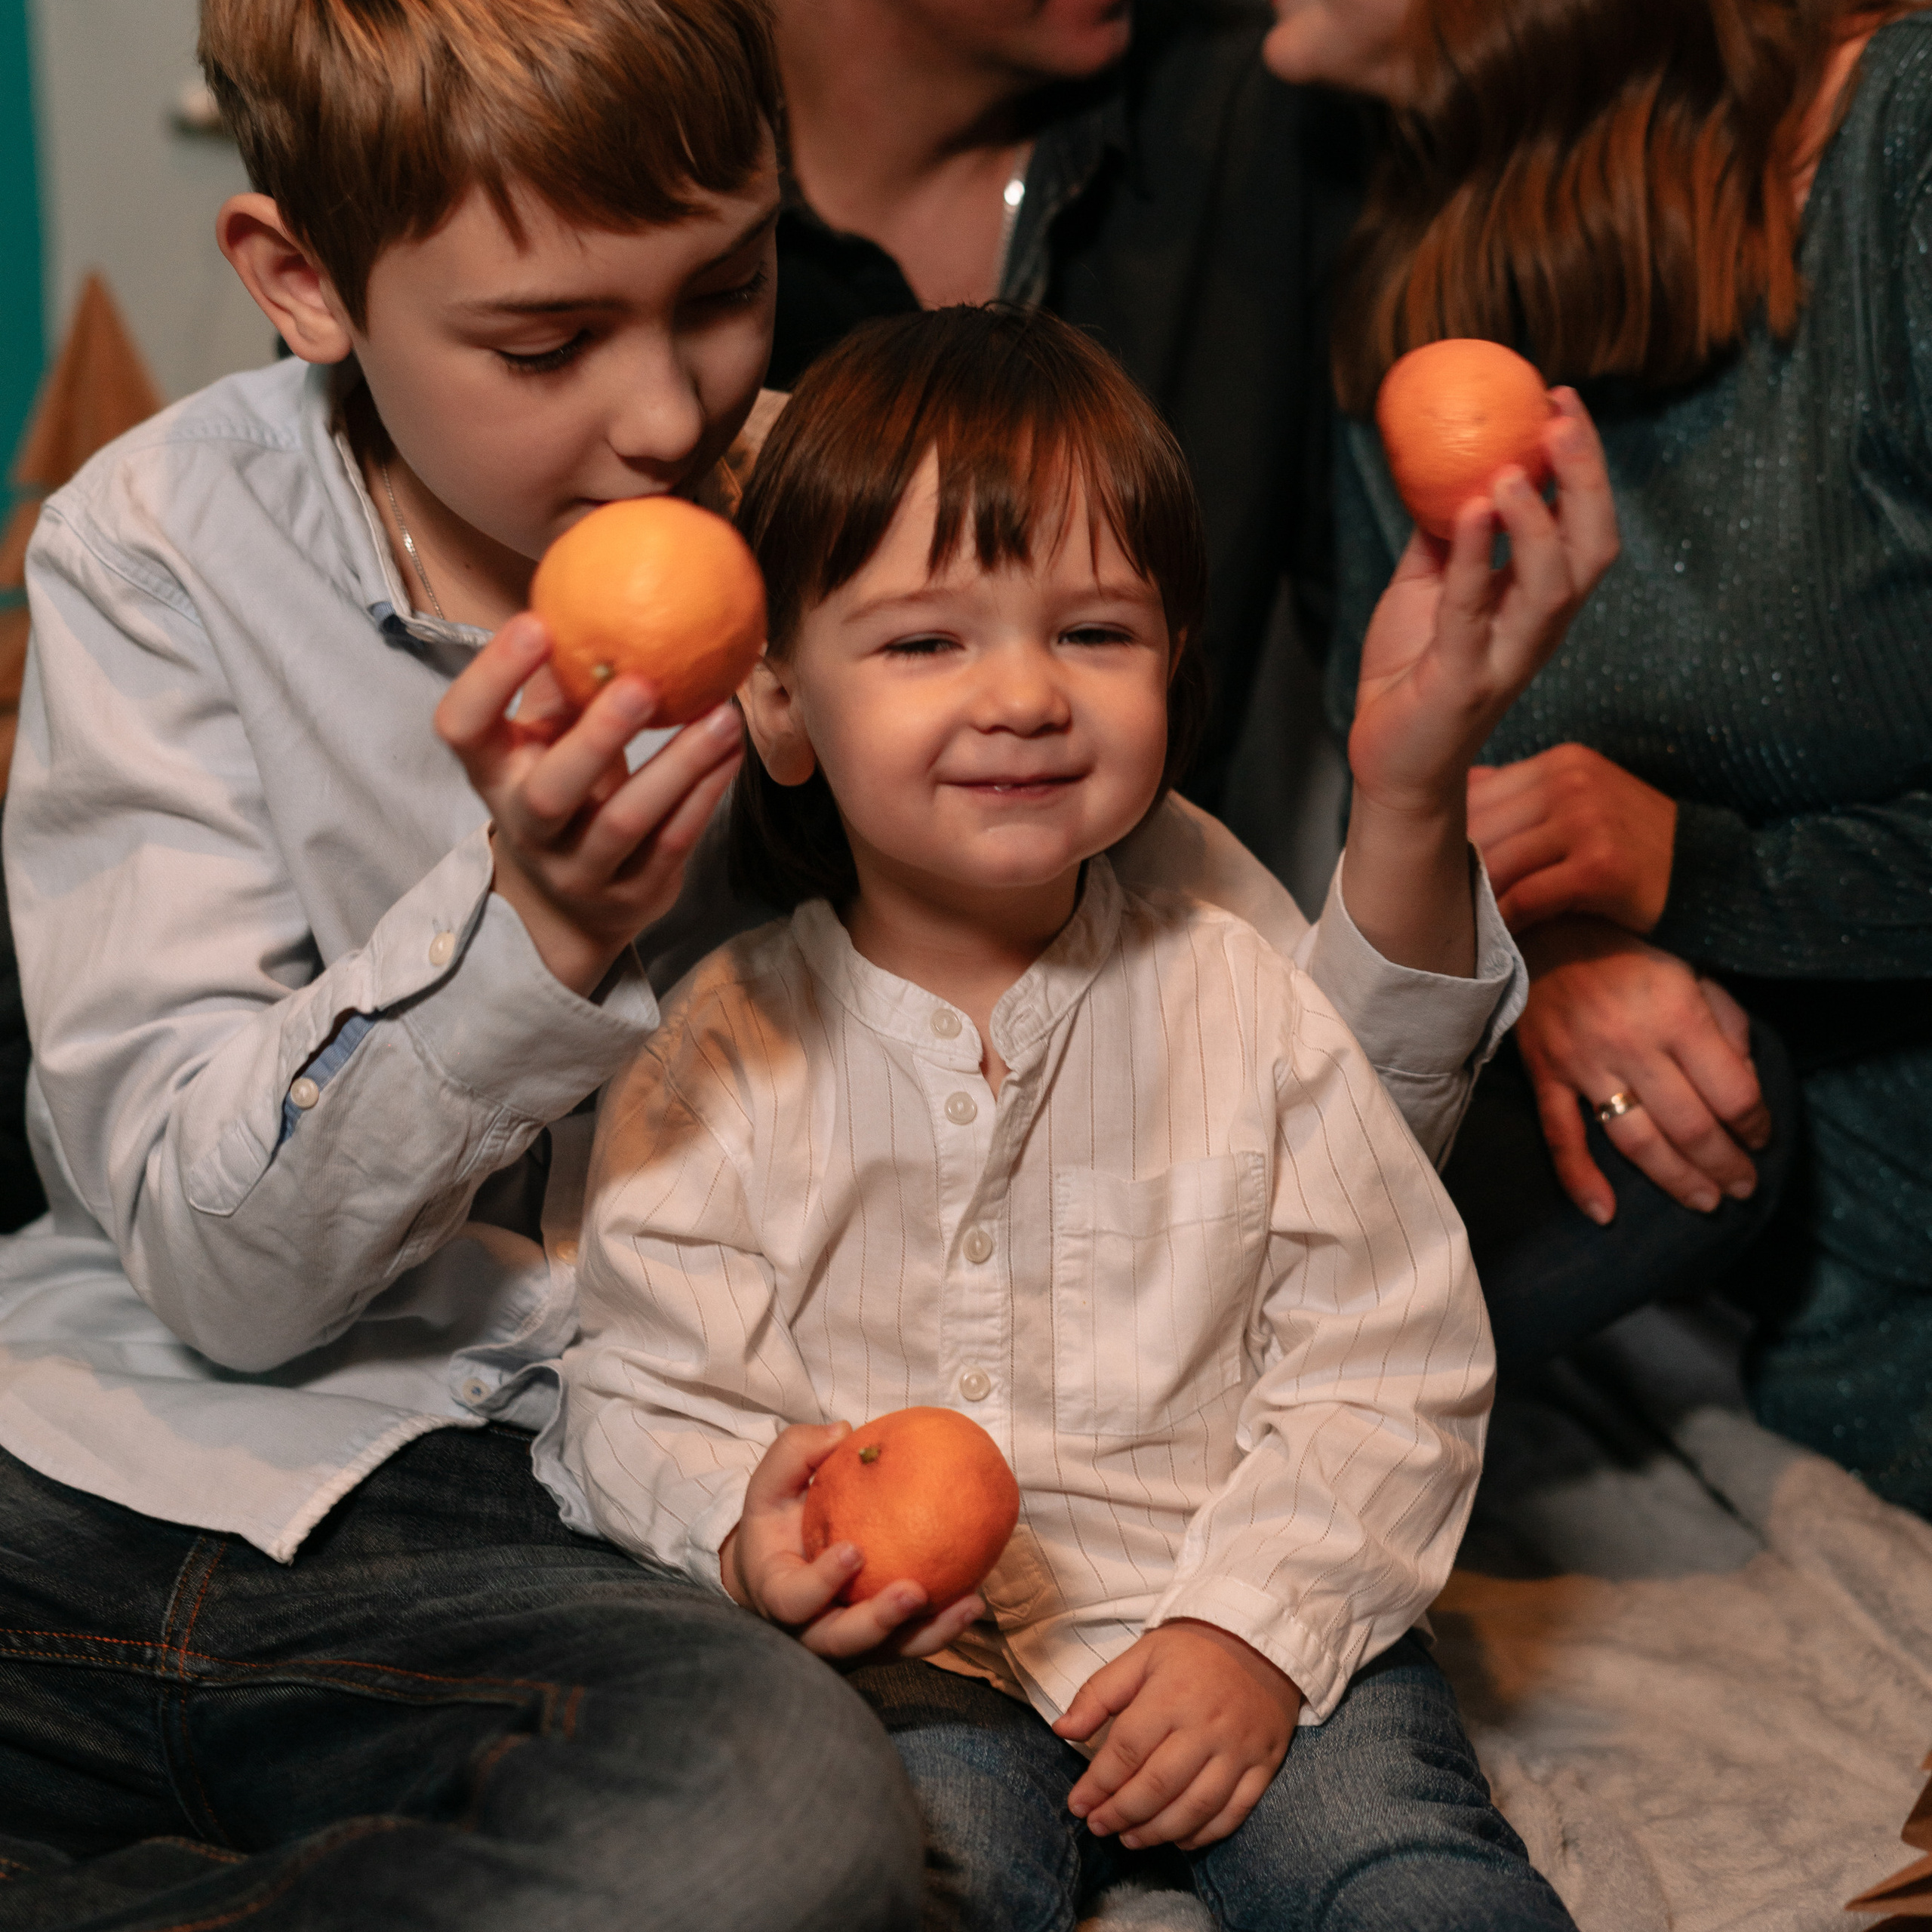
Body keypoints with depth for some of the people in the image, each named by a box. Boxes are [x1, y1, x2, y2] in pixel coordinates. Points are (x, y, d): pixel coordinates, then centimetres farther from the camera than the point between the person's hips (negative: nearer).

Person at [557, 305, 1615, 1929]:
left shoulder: (1253, 1004, -2)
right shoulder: (729, 1052, -4)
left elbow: (1389, 1374, -1)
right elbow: (649, 1394, 0)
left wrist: (1256, 1626, -12)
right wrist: (744, 1524, -22)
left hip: (1245, 1618, 1)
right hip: (908, 1650, 0)